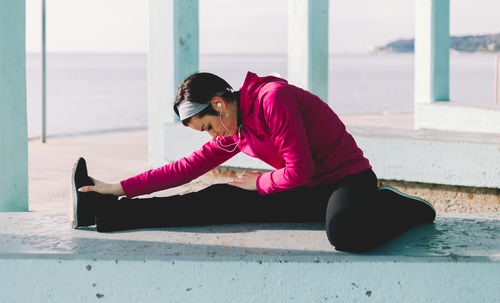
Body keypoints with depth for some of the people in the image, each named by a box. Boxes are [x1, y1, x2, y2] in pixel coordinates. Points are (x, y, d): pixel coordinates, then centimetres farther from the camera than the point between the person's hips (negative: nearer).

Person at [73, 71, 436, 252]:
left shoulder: (273, 98, -21)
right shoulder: (234, 130, 7)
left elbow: (300, 171, -23)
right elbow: (189, 166, 11)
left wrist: (260, 183, -5)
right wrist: (122, 187, 8)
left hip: (348, 179, -8)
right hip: (306, 193, 8)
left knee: (345, 233, -42)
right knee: (219, 201, -3)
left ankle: (399, 208, -11)